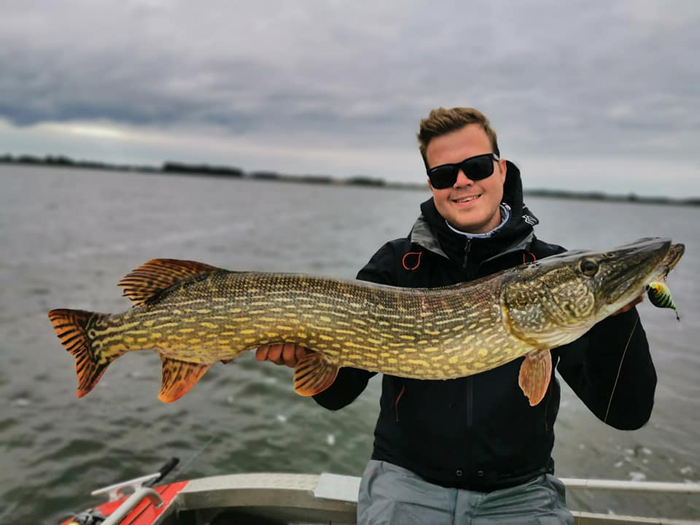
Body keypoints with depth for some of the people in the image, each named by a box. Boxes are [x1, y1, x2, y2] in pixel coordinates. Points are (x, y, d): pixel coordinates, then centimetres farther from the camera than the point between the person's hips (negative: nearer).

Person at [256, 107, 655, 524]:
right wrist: (307, 351, -20)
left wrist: (618, 313, -23)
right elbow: (337, 393, 1)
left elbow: (627, 412, -7)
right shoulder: (395, 264, -3)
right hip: (407, 479, 0)